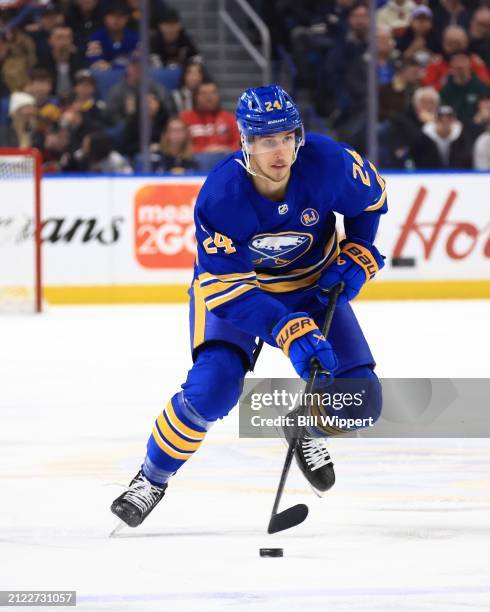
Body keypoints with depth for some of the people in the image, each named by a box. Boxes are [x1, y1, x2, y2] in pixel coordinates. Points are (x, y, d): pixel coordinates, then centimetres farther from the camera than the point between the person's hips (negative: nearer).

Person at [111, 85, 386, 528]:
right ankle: (152, 478, -1)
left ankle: (307, 430, 26)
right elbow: (228, 288, -30)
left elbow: (371, 196, -3)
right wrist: (290, 332, -40)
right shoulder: (220, 197, -33)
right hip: (232, 281, -3)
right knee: (213, 387, -25)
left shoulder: (327, 163, -27)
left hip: (313, 284, 3)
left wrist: (356, 256, -12)